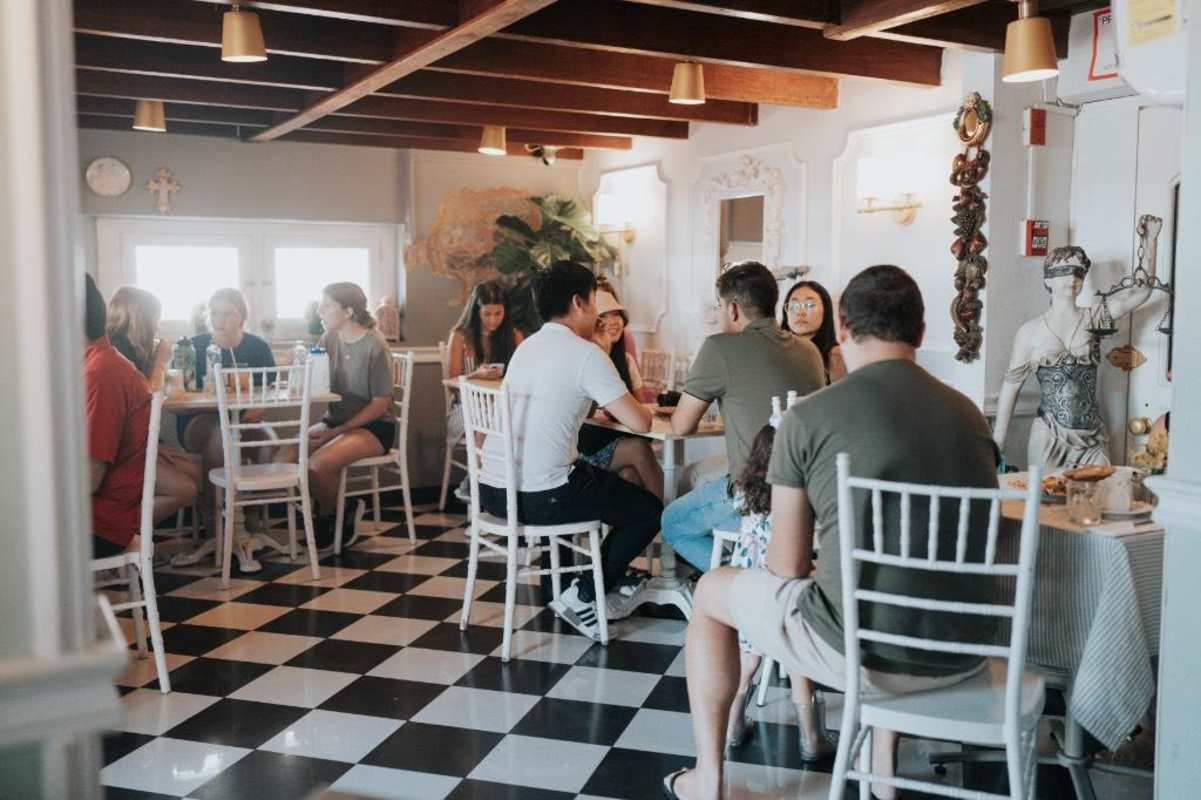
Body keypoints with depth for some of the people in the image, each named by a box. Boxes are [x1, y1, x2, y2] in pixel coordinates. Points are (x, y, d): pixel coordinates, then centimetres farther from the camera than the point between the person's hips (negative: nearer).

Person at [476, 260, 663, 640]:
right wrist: (640, 406, 12)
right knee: (650, 509, 9)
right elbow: (639, 423, -11)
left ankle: (557, 580, 40)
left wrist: (620, 398, 21)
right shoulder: (585, 353, -10)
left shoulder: (527, 346, 13)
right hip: (538, 498, -8)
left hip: (492, 488, 9)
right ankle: (582, 598, 9)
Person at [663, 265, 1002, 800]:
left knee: (711, 593, 21)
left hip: (860, 653, -5)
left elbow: (788, 567, -2)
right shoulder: (969, 414, 7)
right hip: (965, 655, 6)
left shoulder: (809, 417, -9)